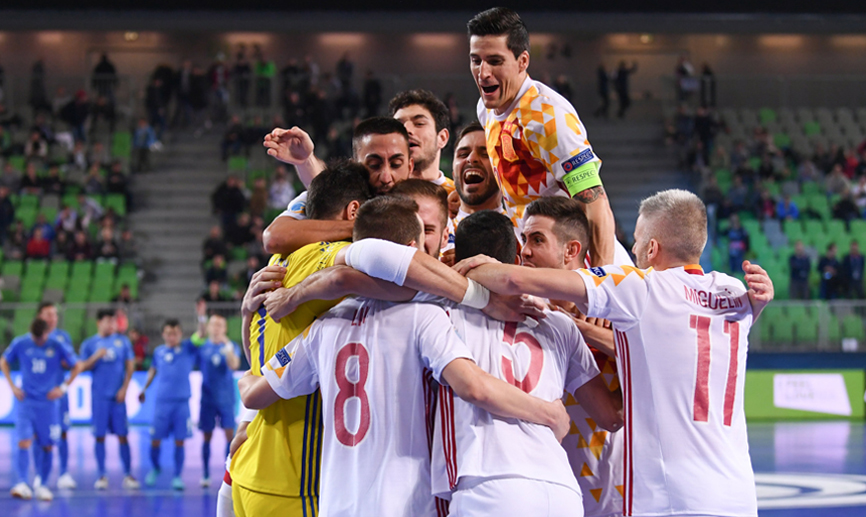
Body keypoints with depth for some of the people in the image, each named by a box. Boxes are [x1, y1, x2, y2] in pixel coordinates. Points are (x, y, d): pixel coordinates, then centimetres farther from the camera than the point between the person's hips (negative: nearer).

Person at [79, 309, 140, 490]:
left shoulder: (122, 341, 8)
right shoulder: (89, 344, 6)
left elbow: (130, 365, 7)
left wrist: (124, 388, -3)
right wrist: (96, 357, -15)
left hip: (117, 395, 1)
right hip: (99, 395, 0)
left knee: (122, 435, 0)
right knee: (100, 435, 1)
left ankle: (128, 475, 3)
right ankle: (101, 475, 7)